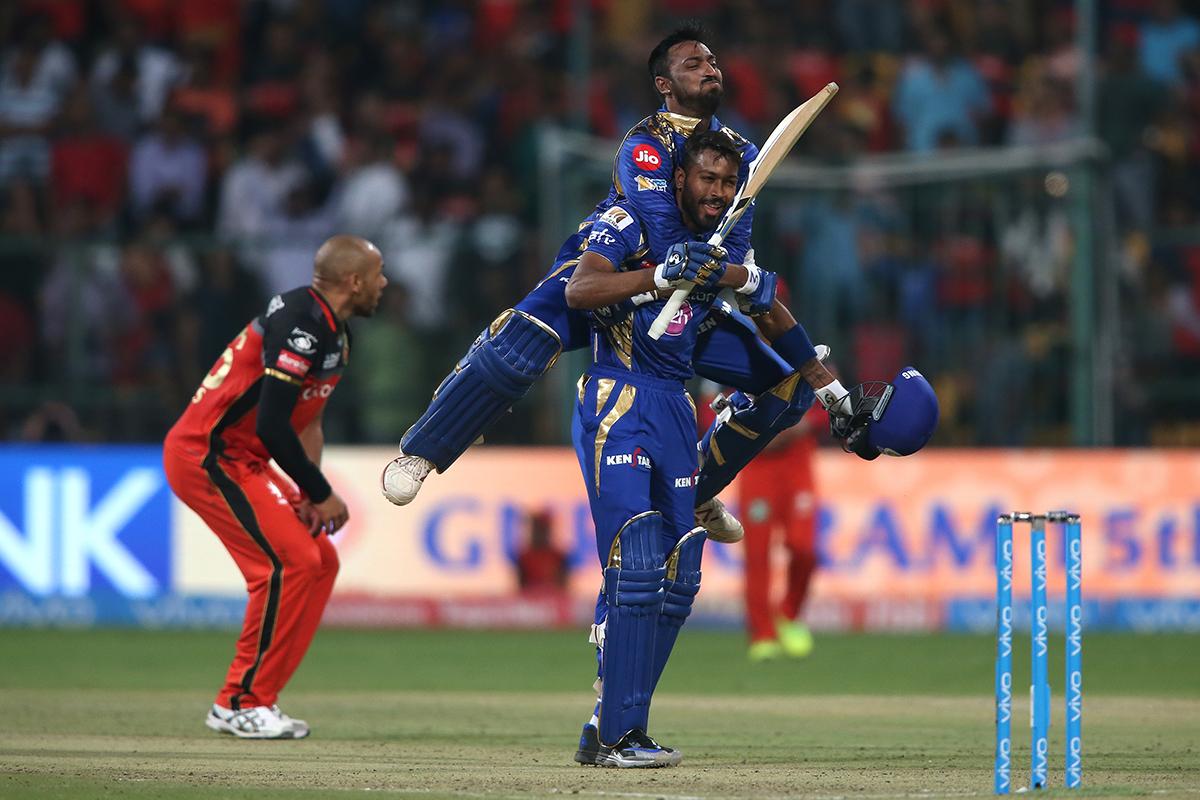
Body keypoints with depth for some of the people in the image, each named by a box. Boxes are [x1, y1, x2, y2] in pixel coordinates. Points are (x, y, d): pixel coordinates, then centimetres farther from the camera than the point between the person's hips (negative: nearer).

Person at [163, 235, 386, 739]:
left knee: (320, 560, 10)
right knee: (290, 561, -16)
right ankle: (241, 703, -9)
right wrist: (320, 494, -16)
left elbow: (307, 419, 20)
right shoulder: (301, 322, -21)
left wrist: (311, 497, 6)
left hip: (242, 463, 11)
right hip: (206, 456, -11)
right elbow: (272, 425, -25)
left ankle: (255, 700, 12)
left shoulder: (336, 333, 13)